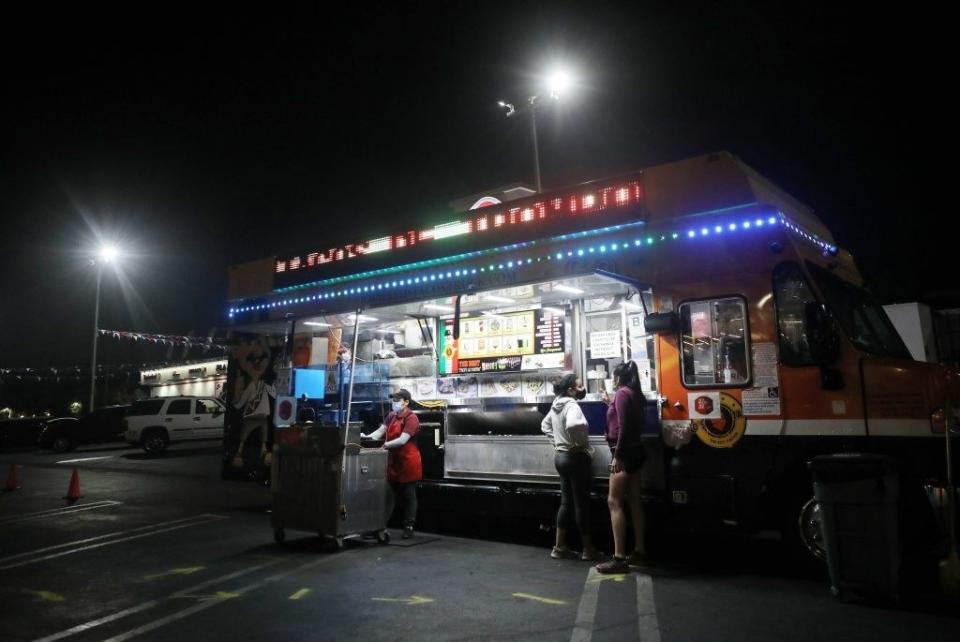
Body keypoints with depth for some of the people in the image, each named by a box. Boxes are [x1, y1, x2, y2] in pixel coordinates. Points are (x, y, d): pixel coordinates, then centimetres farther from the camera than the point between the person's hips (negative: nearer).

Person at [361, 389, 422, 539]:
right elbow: (380, 431, -1)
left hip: (408, 462, -6)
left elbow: (403, 440, -25)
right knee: (389, 495, 8)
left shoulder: (411, 418, -15)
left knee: (408, 496, 5)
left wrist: (384, 445, -33)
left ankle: (409, 527, 15)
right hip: (394, 461, 6)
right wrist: (367, 437, -19)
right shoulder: (391, 415, 8)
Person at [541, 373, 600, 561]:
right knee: (581, 503, 1)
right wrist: (579, 443, -22)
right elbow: (573, 426, -39)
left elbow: (545, 425, 23)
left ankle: (560, 547, 18)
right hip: (575, 457, -9)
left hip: (561, 456, 9)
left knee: (566, 502, 14)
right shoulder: (572, 405, -18)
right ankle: (588, 549, 12)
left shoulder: (555, 405, 9)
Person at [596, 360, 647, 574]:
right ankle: (639, 552, 20)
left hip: (625, 452, -10)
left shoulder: (622, 393, -13)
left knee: (614, 502, -10)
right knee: (633, 501, 13)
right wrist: (610, 403, 27)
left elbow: (623, 426, -21)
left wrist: (617, 455, -22)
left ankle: (619, 558, -12)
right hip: (634, 451, 10)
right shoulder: (635, 394, 14)